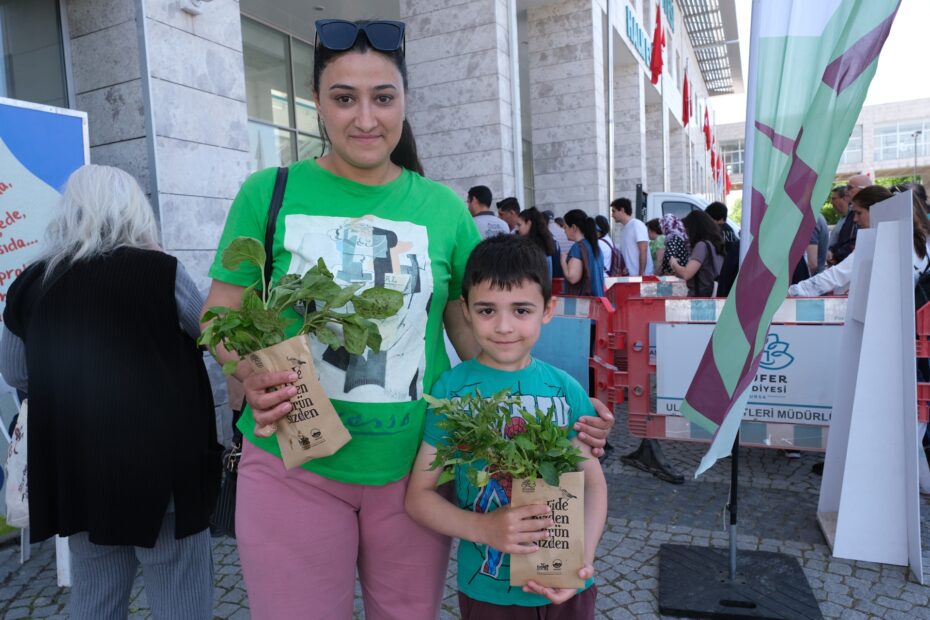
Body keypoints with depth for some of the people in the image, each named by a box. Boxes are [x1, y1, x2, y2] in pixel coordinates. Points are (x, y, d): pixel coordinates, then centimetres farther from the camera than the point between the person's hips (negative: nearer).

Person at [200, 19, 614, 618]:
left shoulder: (443, 209, 1)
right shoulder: (270, 193, -3)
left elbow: (476, 333, 6)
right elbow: (222, 315, 2)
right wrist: (251, 376, -20)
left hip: (413, 466, 2)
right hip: (294, 466, -1)